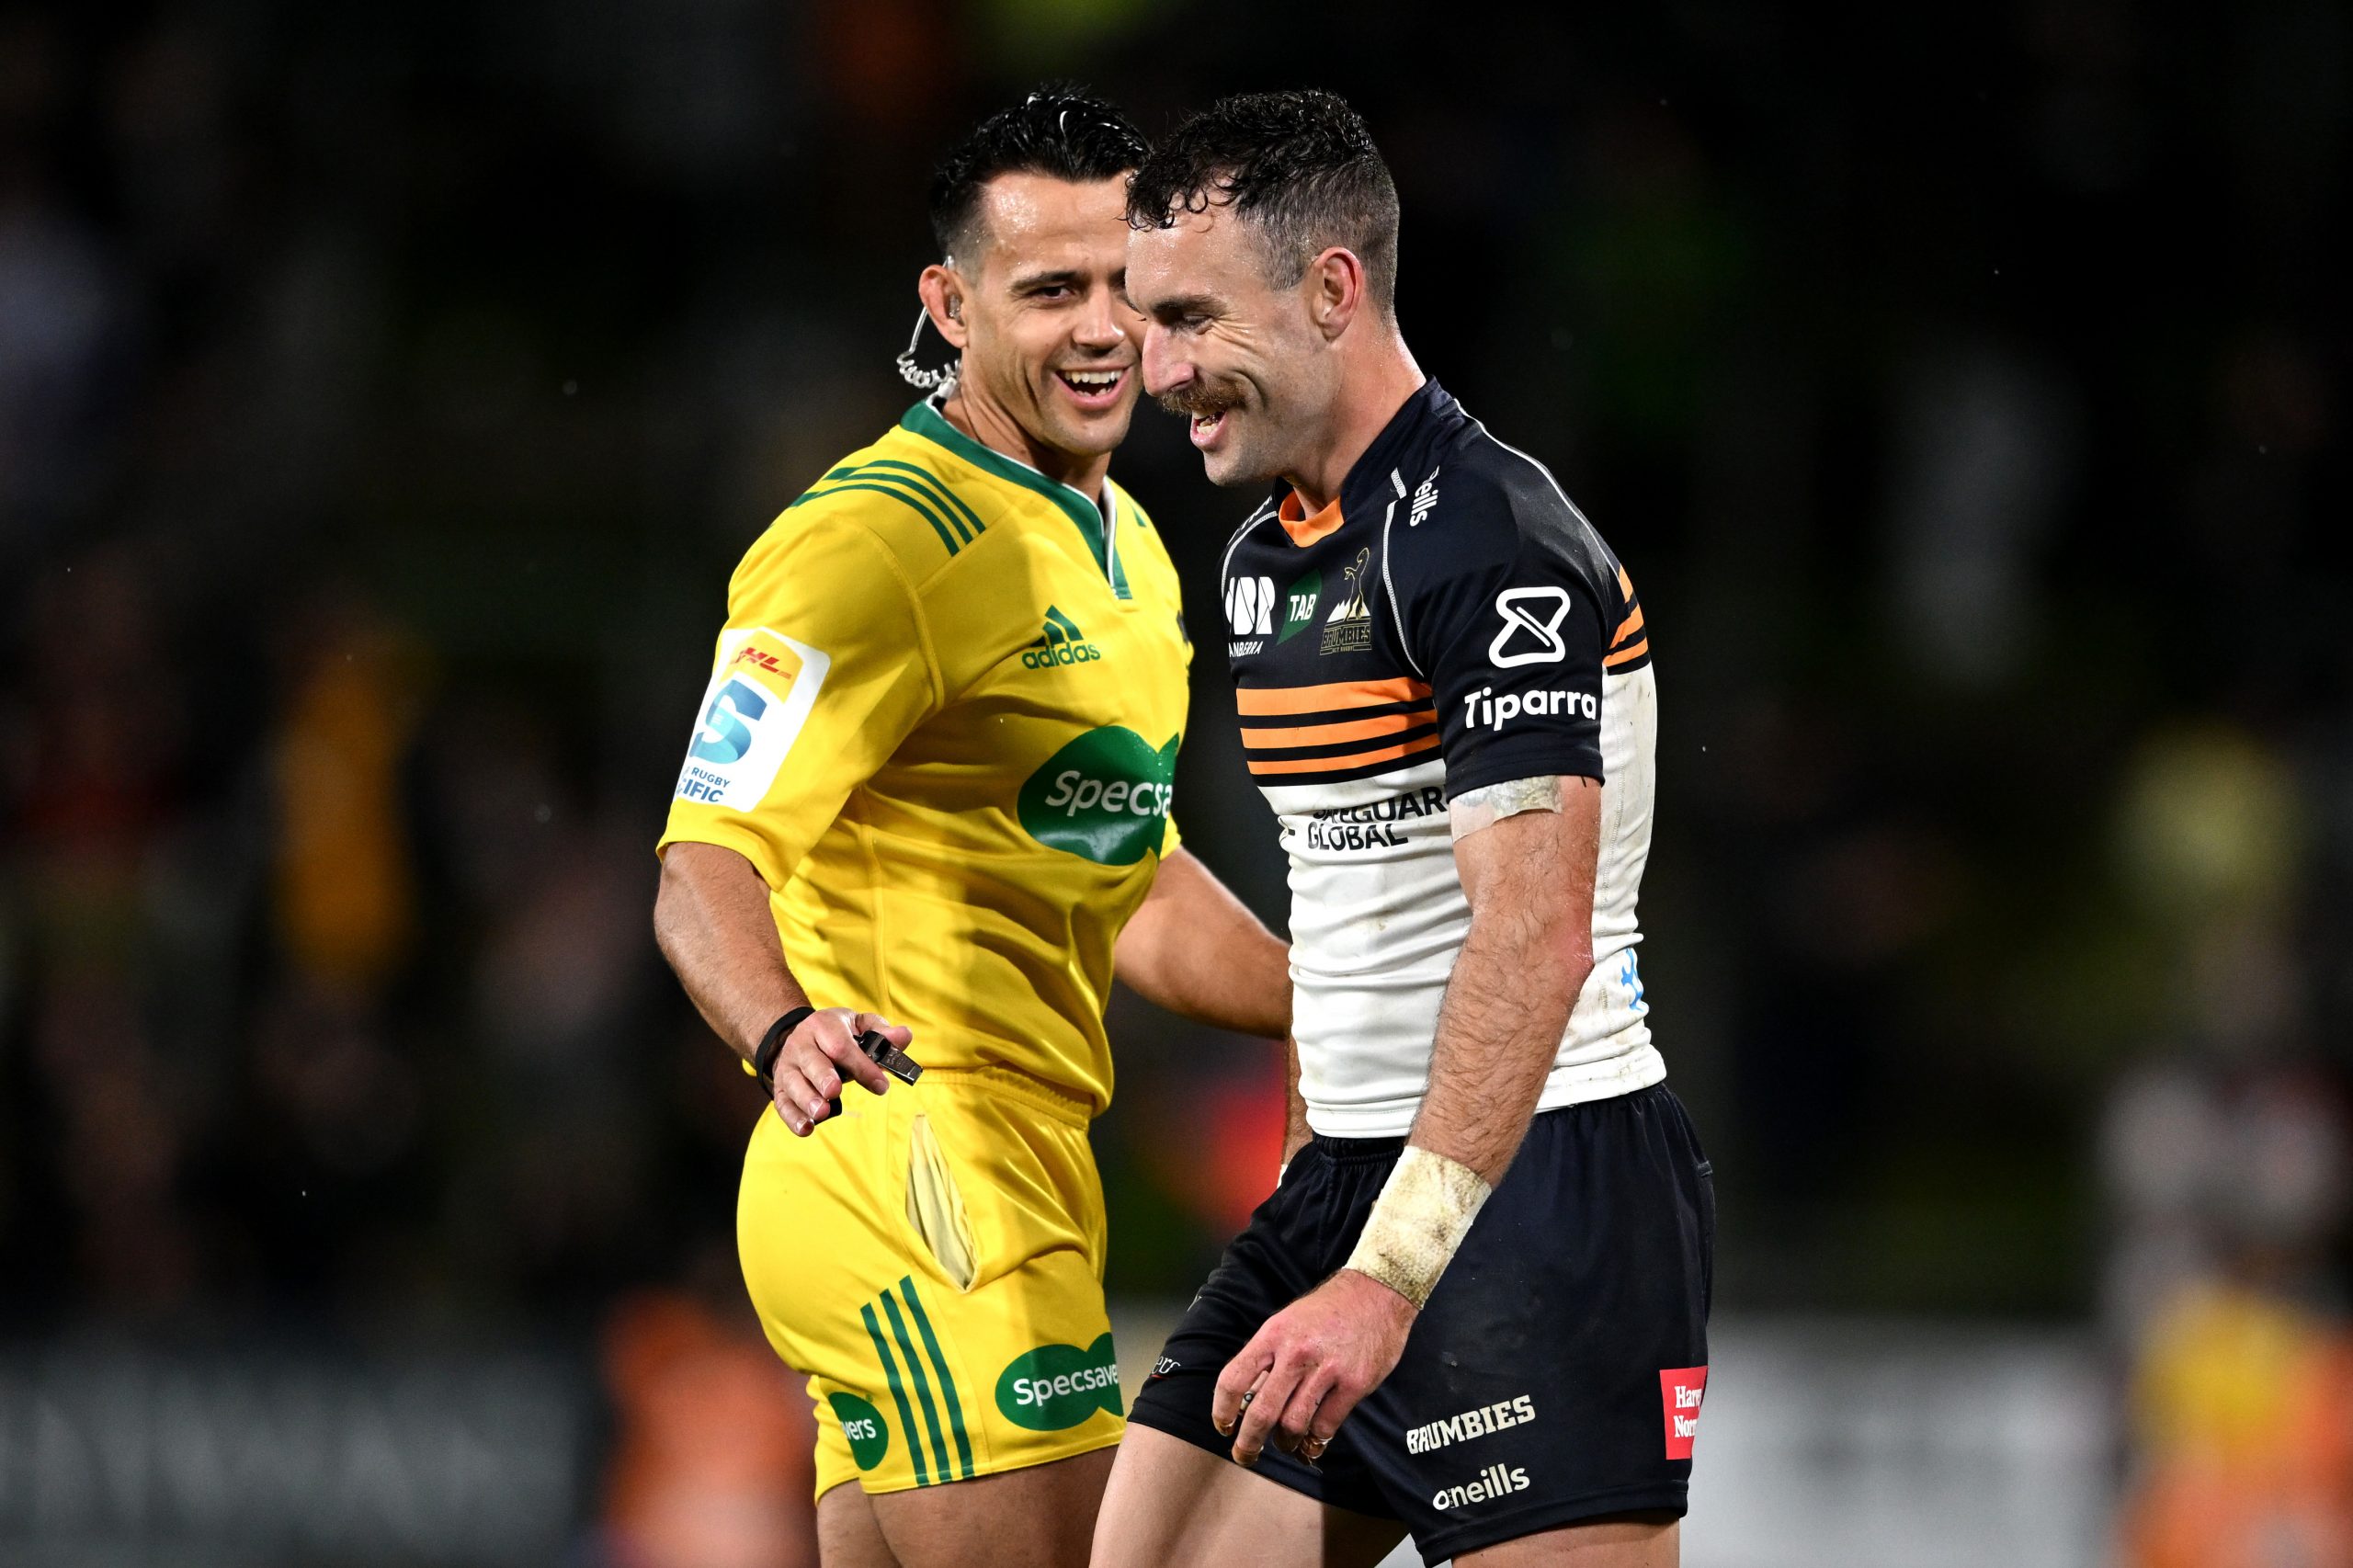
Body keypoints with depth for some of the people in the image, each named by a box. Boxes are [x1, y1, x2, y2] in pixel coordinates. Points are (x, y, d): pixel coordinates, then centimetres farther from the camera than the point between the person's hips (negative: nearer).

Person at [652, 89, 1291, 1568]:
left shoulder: (1128, 546, 17)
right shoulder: (882, 540, -13)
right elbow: (708, 863, -20)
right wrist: (784, 1030, -40)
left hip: (1026, 1164, 10)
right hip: (902, 1157, -10)